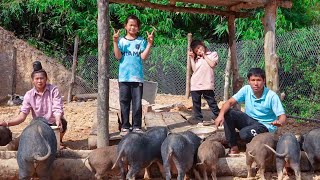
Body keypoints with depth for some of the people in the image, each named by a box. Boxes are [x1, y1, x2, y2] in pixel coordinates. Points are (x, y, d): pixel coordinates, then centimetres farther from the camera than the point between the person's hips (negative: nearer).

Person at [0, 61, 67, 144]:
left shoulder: (53, 90, -9)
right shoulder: (29, 95, -5)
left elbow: (57, 109, -20)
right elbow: (22, 115, -12)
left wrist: (58, 120, -44)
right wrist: (7, 123, -30)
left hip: (54, 124, -2)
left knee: (62, 122, -34)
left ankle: (58, 140, 0)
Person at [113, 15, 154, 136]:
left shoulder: (141, 41, 6)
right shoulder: (121, 41, 6)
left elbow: (143, 57, -4)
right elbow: (118, 56, -4)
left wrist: (150, 43, -12)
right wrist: (115, 42, -12)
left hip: (137, 77, 0)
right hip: (124, 77, 0)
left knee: (137, 103, 2)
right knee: (124, 103, 5)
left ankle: (136, 126, 10)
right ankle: (125, 126, 12)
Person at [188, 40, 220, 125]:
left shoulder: (213, 54, 9)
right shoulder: (197, 58, 20)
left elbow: (212, 64, -8)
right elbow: (194, 69, 9)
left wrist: (204, 56, 1)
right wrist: (192, 58, 7)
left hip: (207, 84, -5)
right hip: (195, 84, 5)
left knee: (211, 101, -2)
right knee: (196, 102, 9)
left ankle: (217, 116, 5)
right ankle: (197, 117, 18)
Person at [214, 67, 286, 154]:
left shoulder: (271, 96, -19)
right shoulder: (246, 90, -8)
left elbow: (283, 116, -22)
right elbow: (230, 102, -12)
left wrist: (279, 122, -47)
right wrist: (221, 115, -32)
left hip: (265, 126, -5)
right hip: (250, 120, 5)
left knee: (245, 133, -34)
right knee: (228, 113, -17)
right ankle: (233, 147, -8)